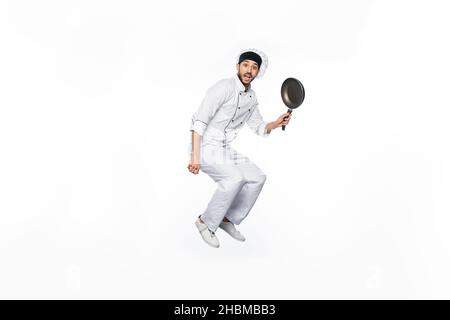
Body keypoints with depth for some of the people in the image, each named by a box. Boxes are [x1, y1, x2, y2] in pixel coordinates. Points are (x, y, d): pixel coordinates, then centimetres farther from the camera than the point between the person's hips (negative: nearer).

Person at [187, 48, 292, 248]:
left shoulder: (251, 97, 9)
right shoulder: (224, 88, -17)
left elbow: (259, 127, 20)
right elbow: (199, 122, -23)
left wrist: (277, 123, -1)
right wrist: (195, 157, -29)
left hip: (225, 150, 8)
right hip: (206, 149, -8)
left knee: (257, 177, 2)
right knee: (235, 178, -27)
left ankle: (228, 219, 13)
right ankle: (206, 222, -8)